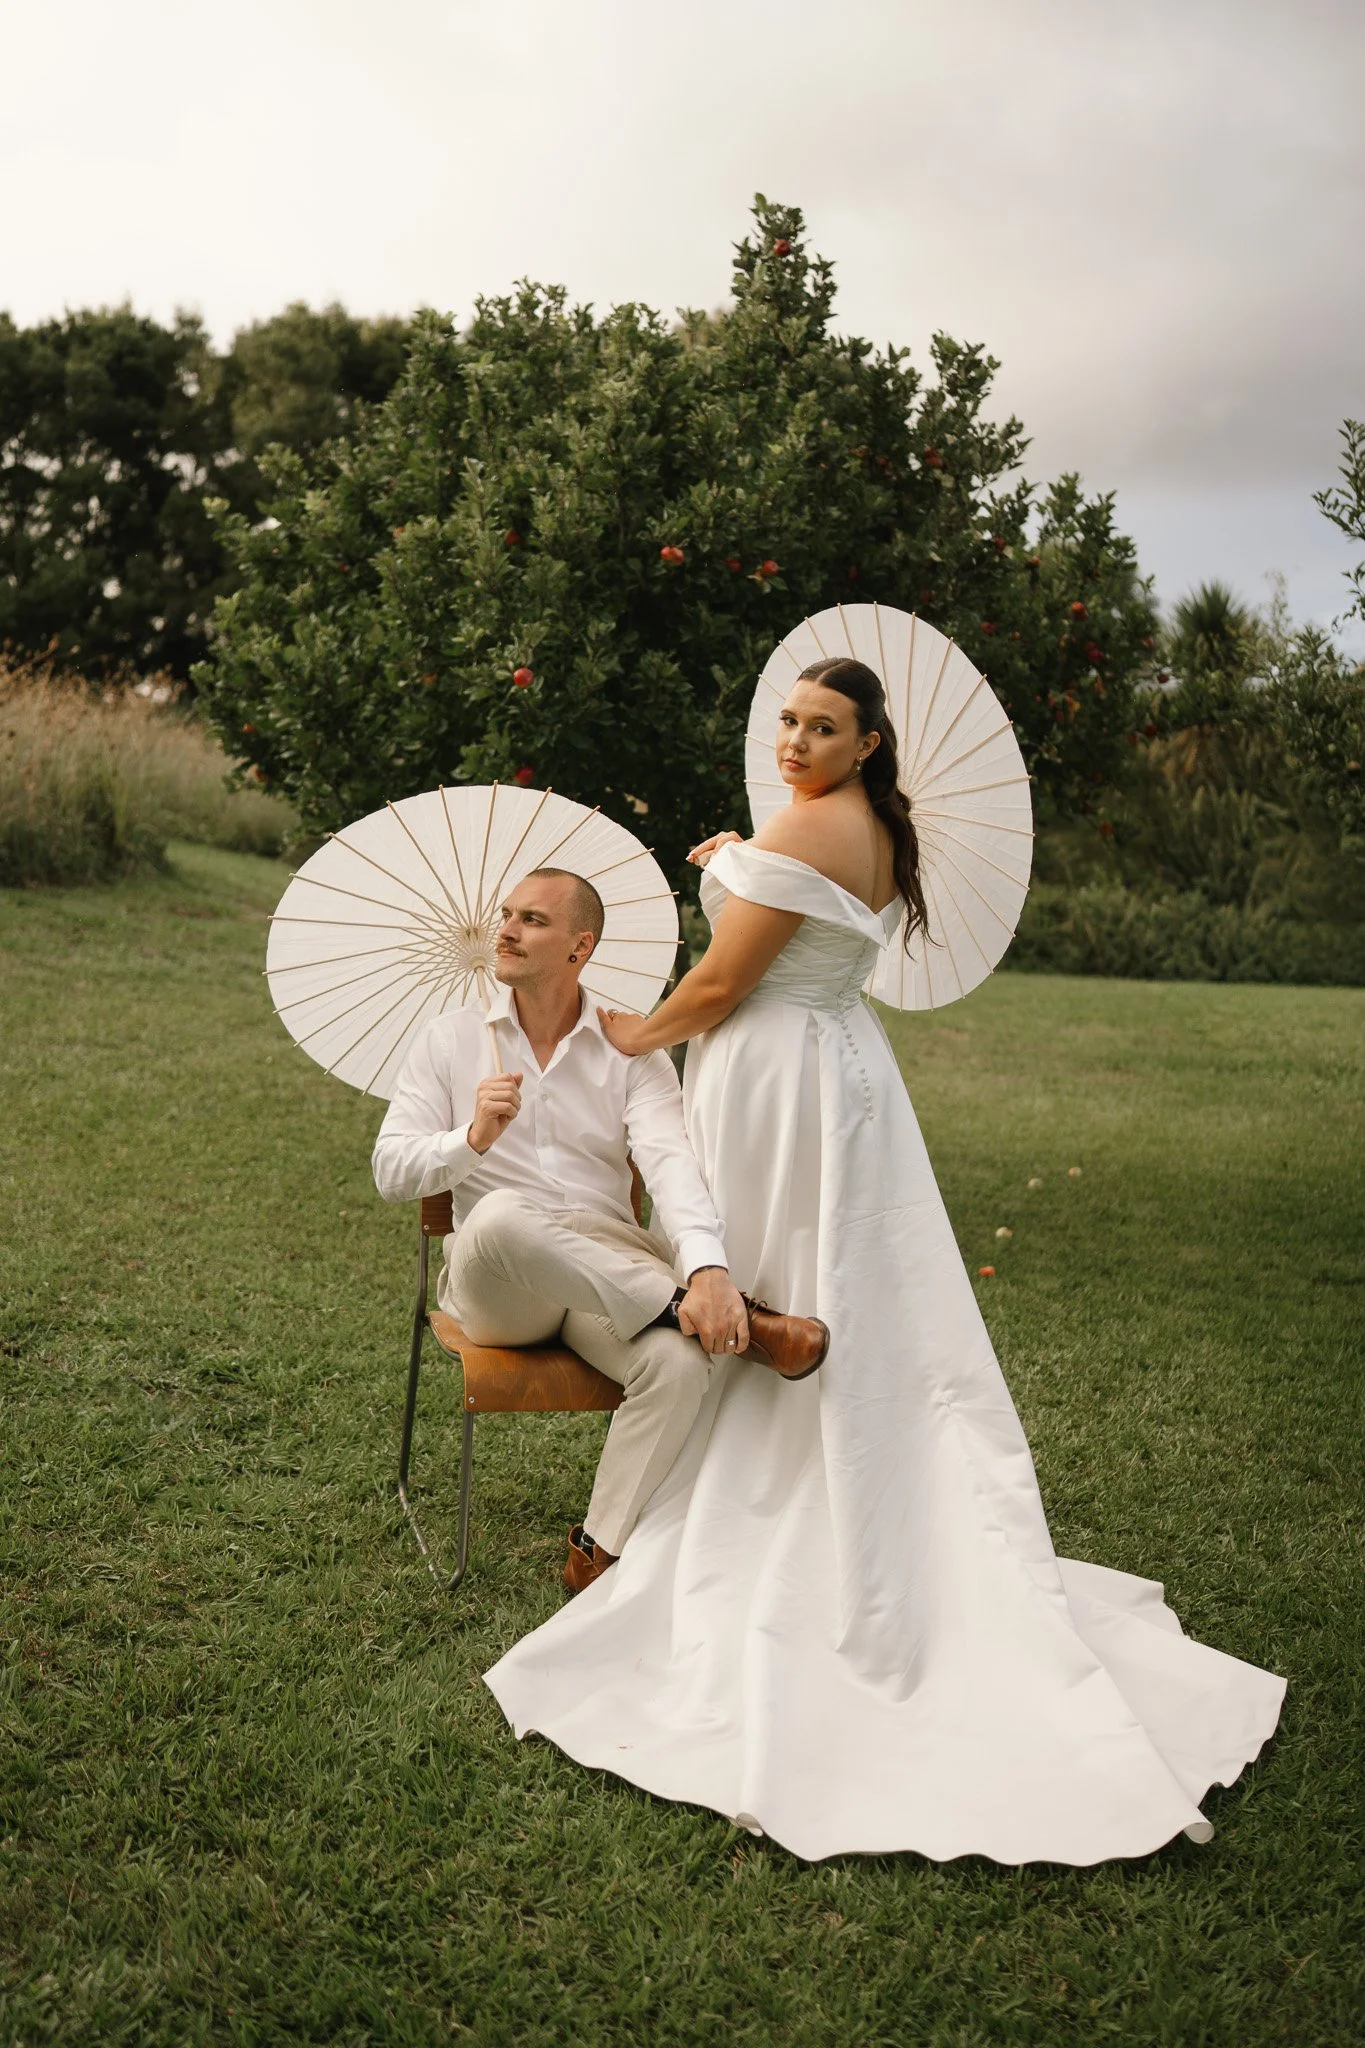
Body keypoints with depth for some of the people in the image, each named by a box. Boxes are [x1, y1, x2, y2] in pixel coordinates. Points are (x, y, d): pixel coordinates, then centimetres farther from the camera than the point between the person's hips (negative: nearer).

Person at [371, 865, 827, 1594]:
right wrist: (472, 1138, -22)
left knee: (678, 1363, -30)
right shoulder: (451, 1039, 6)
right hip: (492, 1282, -1)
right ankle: (702, 1312, -25)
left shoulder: (631, 1050, 4)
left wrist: (707, 1266, -33)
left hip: (609, 1274, 1)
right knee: (502, 1216, -37)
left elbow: (669, 1160, -14)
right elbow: (391, 1171, 0)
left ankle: (599, 1555, -9)